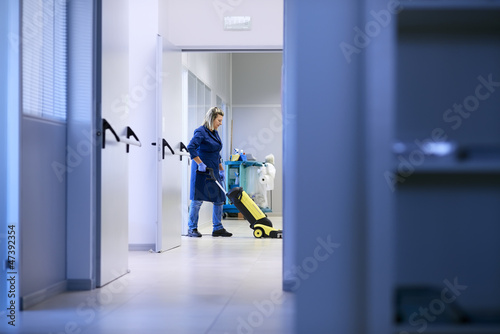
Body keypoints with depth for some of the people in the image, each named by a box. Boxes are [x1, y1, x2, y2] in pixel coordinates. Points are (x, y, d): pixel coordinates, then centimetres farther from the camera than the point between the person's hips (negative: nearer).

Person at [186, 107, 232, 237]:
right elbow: (191, 148, -25)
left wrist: (221, 170, 19)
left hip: (213, 171, 8)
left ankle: (218, 228, 13)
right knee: (198, 199, -3)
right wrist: (200, 164, -24)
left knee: (219, 198, 6)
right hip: (201, 172, -8)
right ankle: (192, 228, 6)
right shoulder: (201, 131, -13)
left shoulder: (215, 133, 14)